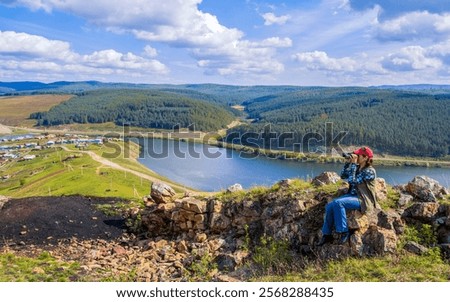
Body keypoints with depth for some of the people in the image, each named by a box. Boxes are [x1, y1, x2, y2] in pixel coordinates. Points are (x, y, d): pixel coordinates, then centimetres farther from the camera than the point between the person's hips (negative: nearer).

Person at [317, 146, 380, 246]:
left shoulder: (369, 171, -14)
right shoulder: (357, 167, 11)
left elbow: (352, 181, -21)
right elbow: (343, 176, 13)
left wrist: (353, 164, -17)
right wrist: (348, 163, 4)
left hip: (363, 200, -8)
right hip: (352, 195, 8)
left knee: (338, 203, -31)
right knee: (329, 206, -9)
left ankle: (344, 232, -23)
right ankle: (326, 234, 0)